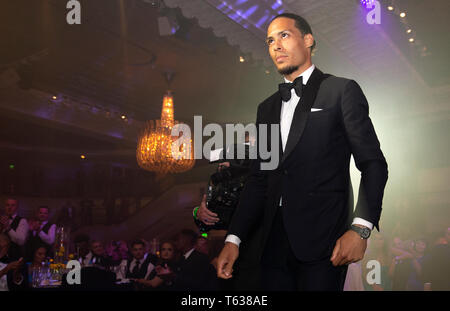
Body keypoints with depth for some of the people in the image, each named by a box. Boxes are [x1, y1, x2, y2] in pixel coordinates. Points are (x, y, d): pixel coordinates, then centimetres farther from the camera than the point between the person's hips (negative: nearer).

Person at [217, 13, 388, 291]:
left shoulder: (341, 91, 2)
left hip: (322, 241, -5)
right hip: (275, 244, 5)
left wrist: (360, 228, -17)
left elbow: (373, 163, -4)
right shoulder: (267, 108, 19)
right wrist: (233, 238, 8)